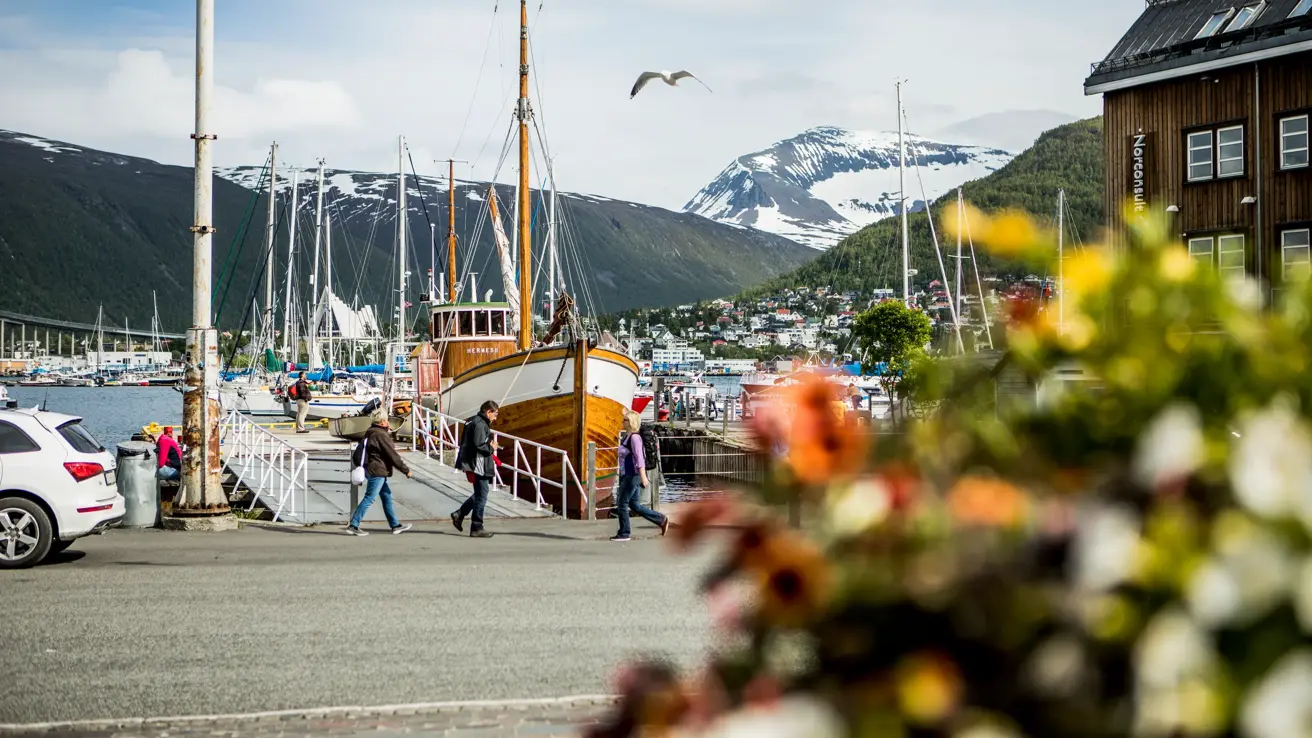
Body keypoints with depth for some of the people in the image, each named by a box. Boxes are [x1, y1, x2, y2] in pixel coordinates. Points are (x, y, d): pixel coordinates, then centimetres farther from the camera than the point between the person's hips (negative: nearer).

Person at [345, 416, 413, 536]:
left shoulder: (369, 433, 12)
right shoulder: (381, 435, -17)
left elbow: (358, 451, 20)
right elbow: (393, 455, -16)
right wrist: (406, 470, -10)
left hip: (371, 470, 10)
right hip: (377, 472, -10)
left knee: (387, 496, 14)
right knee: (369, 499, -8)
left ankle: (396, 525, 19)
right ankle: (353, 525, -8)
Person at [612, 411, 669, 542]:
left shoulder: (635, 437, -15)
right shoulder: (629, 436, 14)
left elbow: (639, 458, -21)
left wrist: (643, 477, -26)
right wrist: (622, 477, 24)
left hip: (633, 476, -10)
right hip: (627, 476, 10)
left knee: (622, 504, -3)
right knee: (634, 505, 12)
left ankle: (624, 534, 6)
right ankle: (662, 520, 16)